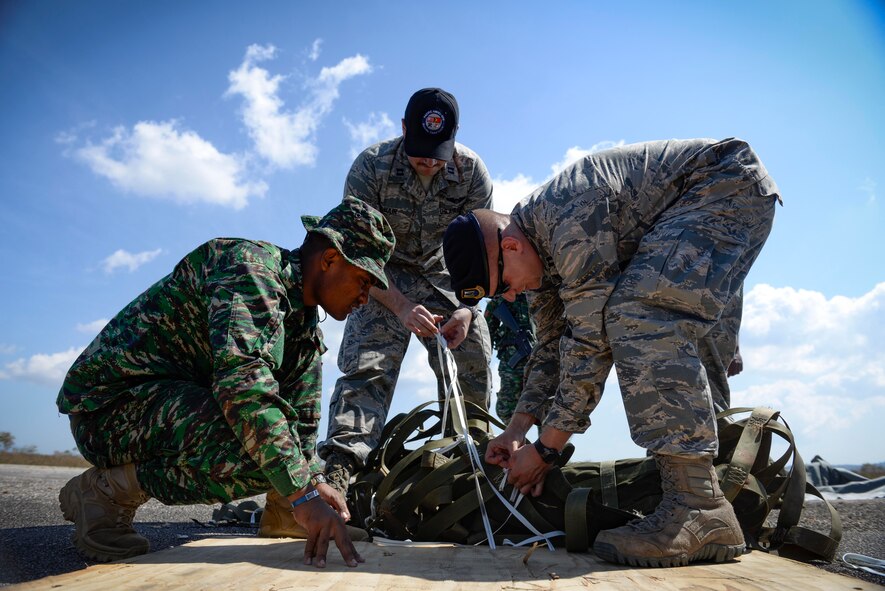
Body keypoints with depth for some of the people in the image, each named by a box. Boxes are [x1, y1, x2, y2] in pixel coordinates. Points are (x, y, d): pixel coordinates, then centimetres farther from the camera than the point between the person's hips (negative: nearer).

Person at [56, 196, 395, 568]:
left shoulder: (309, 333, 9)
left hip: (175, 399, 9)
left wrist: (314, 482, -2)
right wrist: (302, 494, -36)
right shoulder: (250, 264, -20)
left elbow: (302, 419, 14)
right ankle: (109, 488, -13)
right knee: (261, 449, -30)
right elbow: (242, 379, -34)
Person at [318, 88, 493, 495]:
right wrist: (401, 307, -37)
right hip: (383, 278, -2)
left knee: (473, 366, -5)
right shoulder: (371, 167, -23)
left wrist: (466, 308, -27)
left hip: (441, 274, 3)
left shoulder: (472, 173, -16)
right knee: (366, 366, -20)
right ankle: (339, 469, -24)